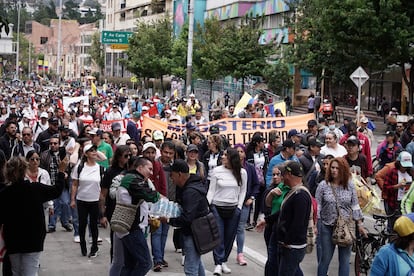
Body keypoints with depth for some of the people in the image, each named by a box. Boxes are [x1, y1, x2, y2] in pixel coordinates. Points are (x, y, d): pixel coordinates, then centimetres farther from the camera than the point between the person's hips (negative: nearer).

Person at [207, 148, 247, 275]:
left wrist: (239, 207, 1)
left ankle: (224, 261, 20)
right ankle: (218, 264, -3)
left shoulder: (242, 172, -2)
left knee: (229, 237, 7)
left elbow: (242, 191, 8)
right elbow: (211, 190, -1)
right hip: (217, 208, -2)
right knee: (218, 237, -5)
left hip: (233, 209, 2)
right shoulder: (217, 170, -5)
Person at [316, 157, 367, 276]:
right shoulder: (323, 186, -4)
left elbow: (355, 206, 6)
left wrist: (360, 224, 7)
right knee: (325, 258, 6)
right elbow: (317, 207, -1)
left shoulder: (350, 185, 0)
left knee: (345, 259, 8)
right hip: (327, 227, -1)